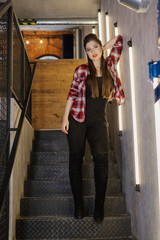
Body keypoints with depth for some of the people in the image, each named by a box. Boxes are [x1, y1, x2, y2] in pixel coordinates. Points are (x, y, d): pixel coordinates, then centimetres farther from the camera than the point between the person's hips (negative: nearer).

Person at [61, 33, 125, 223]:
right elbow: (72, 93, 4)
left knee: (101, 156, -18)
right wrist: (65, 118, -2)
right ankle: (78, 204, 9)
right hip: (77, 119, 0)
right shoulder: (81, 70, 2)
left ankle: (99, 206, -9)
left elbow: (119, 40, 15)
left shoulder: (110, 65, 7)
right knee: (76, 159, -1)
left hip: (98, 120, 1)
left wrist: (102, 49, 14)